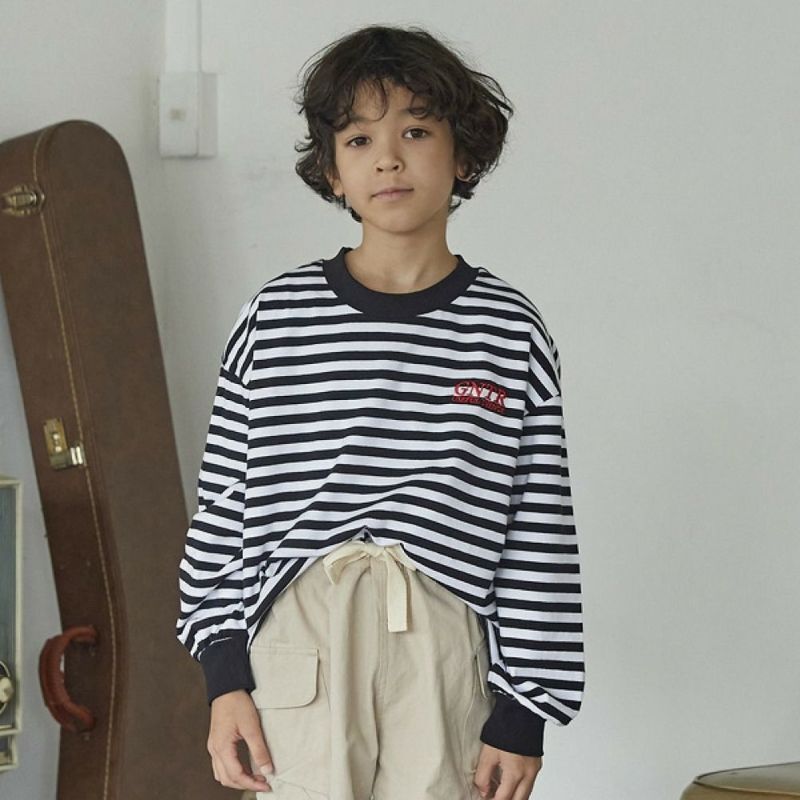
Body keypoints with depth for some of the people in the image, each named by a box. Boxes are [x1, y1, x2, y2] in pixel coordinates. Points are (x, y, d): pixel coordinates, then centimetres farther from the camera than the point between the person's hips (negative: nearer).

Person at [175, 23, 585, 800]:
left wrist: (522, 714, 1)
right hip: (300, 649, 0)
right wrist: (224, 675, 3)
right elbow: (221, 510, 9)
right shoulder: (274, 321, 6)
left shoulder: (511, 335, 5)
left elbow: (542, 546, 4)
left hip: (446, 656, 0)